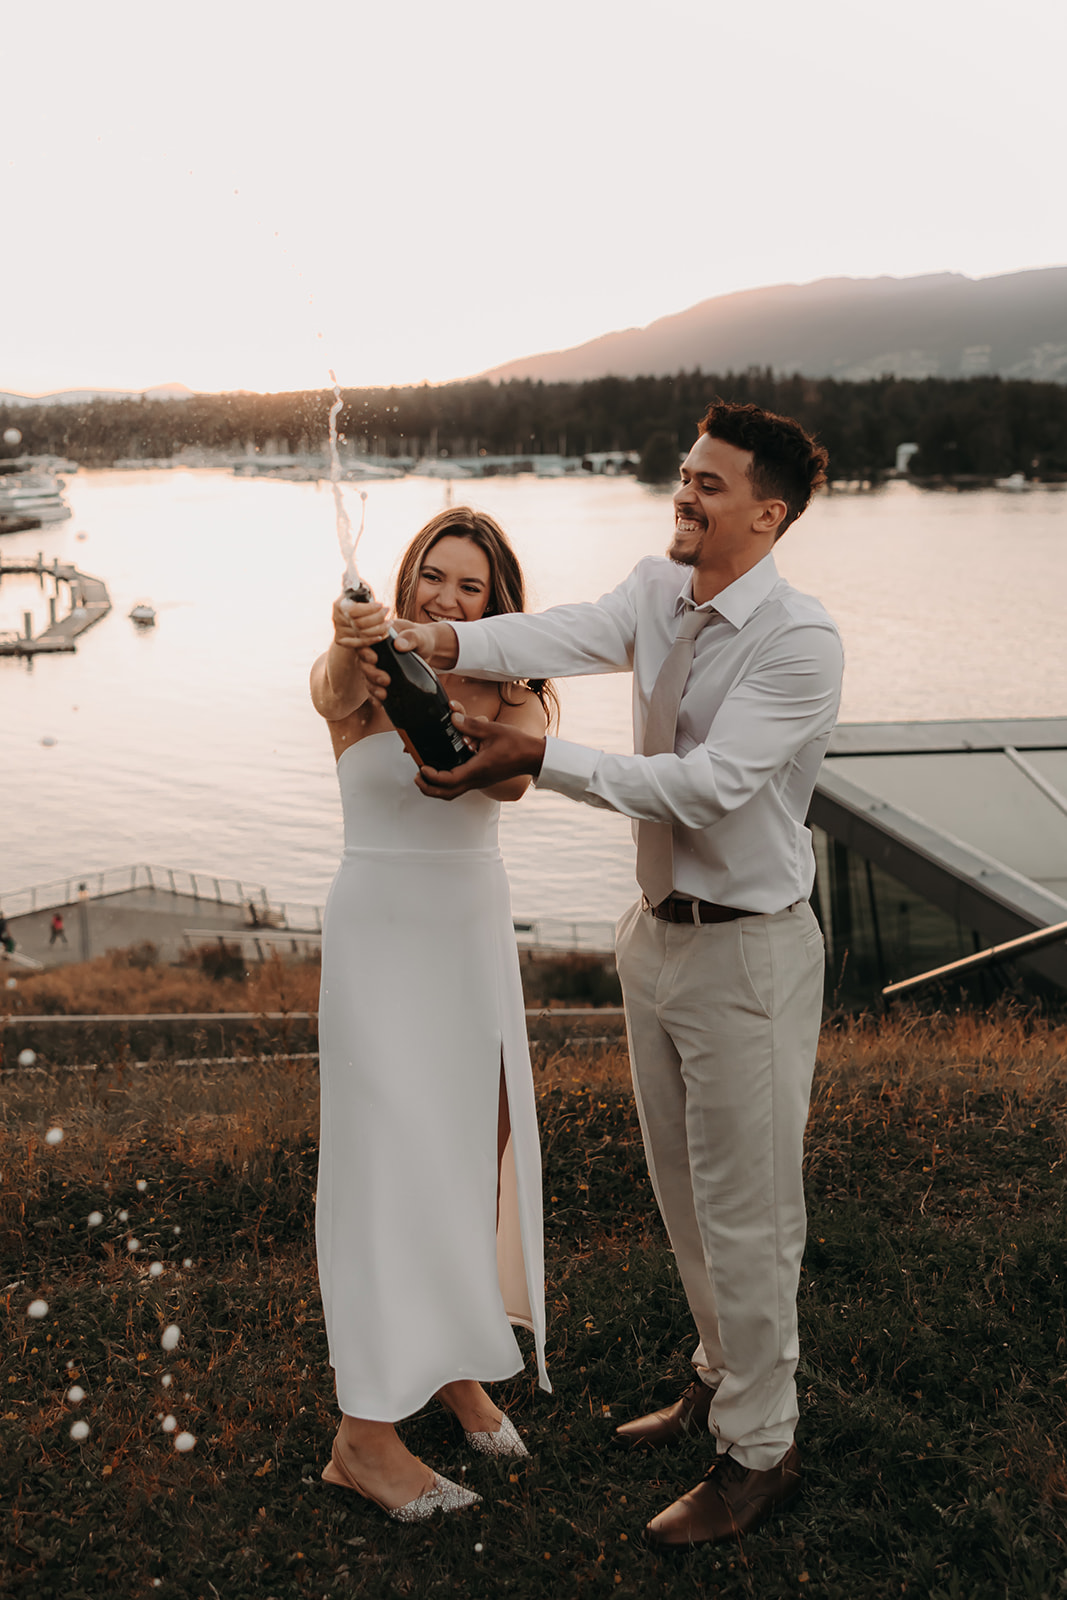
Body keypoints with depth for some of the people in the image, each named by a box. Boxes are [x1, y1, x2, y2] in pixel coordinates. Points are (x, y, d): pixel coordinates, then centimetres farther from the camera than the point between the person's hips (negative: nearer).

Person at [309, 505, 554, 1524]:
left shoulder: (508, 689, 1)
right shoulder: (355, 680, -8)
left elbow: (514, 776, -22)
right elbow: (335, 694, -34)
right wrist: (353, 645, -57)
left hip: (475, 938, 5)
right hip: (378, 935, -5)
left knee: (475, 1154, 12)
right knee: (393, 1167, -5)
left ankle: (457, 1363, 32)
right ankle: (364, 1433, 4)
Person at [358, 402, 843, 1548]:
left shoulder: (801, 643, -19)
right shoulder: (660, 591, 2)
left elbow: (707, 784, -27)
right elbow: (570, 635, -18)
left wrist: (537, 760, -30)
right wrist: (443, 644, -37)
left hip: (748, 949, -7)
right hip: (659, 928, 7)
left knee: (744, 1207, 3)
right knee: (683, 1188, 20)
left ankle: (759, 1452, 20)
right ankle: (721, 1377, 42)